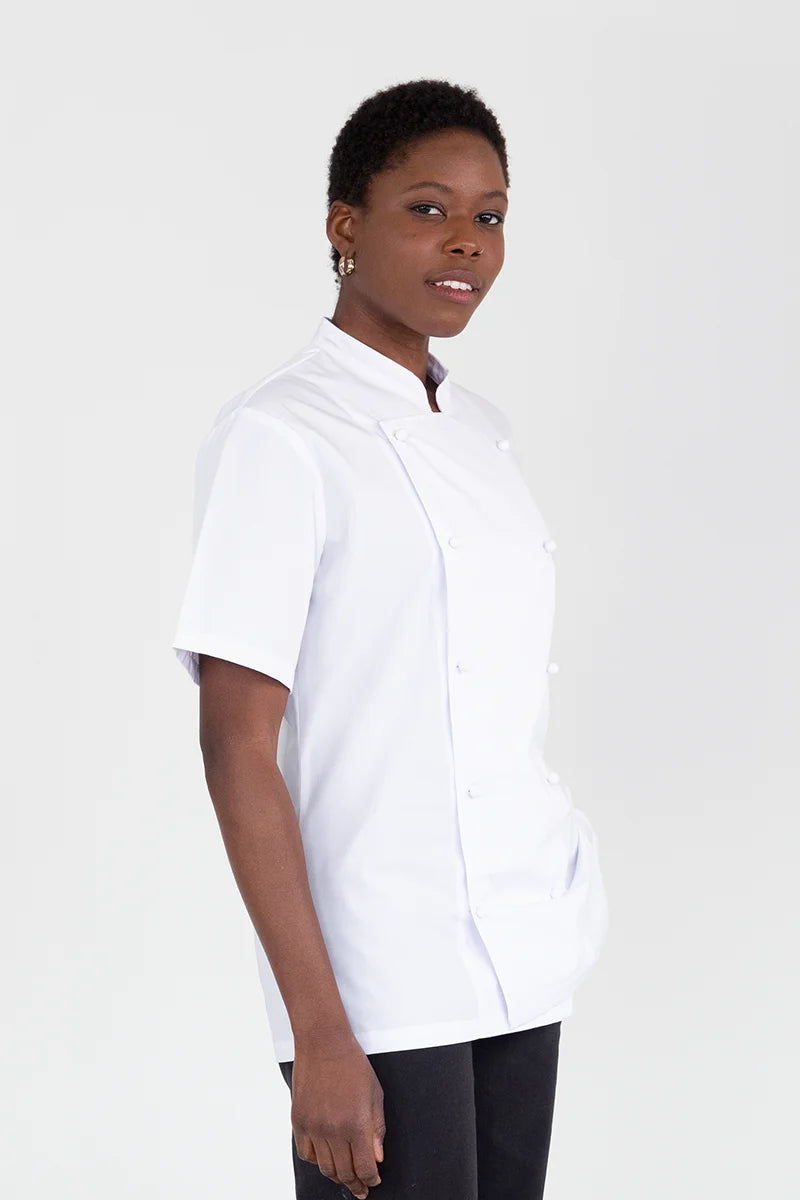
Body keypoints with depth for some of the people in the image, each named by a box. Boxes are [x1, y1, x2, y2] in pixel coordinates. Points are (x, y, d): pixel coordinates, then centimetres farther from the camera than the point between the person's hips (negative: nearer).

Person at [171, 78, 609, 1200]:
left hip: (520, 962, 7)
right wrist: (319, 1032, -19)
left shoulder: (481, 429, 12)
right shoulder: (279, 437, -11)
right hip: (382, 983, -7)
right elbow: (238, 747, -15)